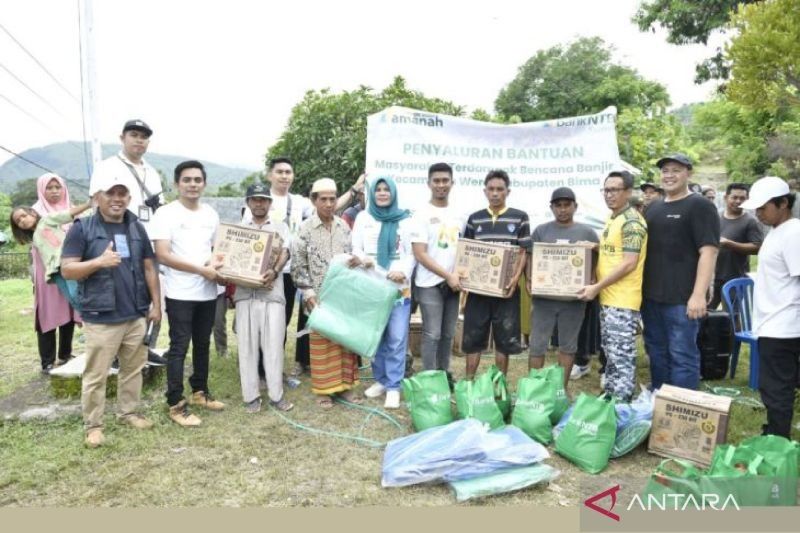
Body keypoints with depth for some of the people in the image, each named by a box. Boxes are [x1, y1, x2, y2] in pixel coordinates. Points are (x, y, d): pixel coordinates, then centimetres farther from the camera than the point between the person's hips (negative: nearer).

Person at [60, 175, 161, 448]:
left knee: (133, 368, 15)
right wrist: (99, 262, -23)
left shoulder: (137, 228, 9)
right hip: (101, 317, -4)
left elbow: (149, 268, 12)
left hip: (136, 315, 5)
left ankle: (128, 412, 30)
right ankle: (93, 425, 17)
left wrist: (156, 303, 8)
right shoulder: (82, 229, -4)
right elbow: (66, 270, -7)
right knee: (95, 375, 4)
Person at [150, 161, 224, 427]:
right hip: (180, 294, -6)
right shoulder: (166, 214, -8)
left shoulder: (211, 214, 9)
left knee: (202, 344, 16)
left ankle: (200, 392, 31)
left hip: (208, 293, 6)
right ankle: (176, 405, 8)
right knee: (179, 348, -1)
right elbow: (163, 255, -16)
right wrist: (202, 270, -19)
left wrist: (217, 264, -5)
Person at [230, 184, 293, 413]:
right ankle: (251, 395, 12)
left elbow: (284, 253, -2)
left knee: (274, 345, 0)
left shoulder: (279, 227, 13)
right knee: (247, 346, 3)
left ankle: (276, 394, 9)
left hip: (272, 293, -1)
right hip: (245, 293, 1)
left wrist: (274, 271, -22)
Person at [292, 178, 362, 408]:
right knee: (321, 342, 4)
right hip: (319, 296, -3)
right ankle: (323, 389, 17)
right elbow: (298, 265, -5)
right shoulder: (305, 229, -5)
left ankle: (343, 385, 22)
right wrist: (308, 292, -11)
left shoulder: (344, 227, 6)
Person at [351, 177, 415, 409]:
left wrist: (403, 271, -16)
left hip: (399, 286, -1)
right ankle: (381, 379, 22)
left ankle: (393, 386, 5)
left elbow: (412, 253, 3)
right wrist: (362, 260, -17)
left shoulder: (405, 219, 6)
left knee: (397, 339, -4)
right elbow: (356, 250, 7)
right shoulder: (363, 218, 10)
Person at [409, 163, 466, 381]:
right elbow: (420, 255, -13)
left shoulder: (460, 215, 9)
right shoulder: (422, 215, -8)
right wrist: (448, 275, -15)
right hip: (430, 284, -5)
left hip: (453, 283, 5)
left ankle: (445, 374, 27)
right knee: (432, 334, -2)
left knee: (448, 334, 13)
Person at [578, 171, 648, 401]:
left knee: (622, 357, -3)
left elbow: (629, 264, -20)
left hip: (622, 301, -10)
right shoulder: (612, 219, 15)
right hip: (607, 298, 10)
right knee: (610, 354, 17)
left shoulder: (632, 222, -14)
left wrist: (596, 287, -18)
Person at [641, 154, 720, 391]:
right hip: (651, 295, 7)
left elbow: (708, 252, -14)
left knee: (682, 355, -2)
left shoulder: (700, 206, -5)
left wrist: (699, 294, -21)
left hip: (682, 298, -7)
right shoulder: (653, 207, 16)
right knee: (656, 351, 16)